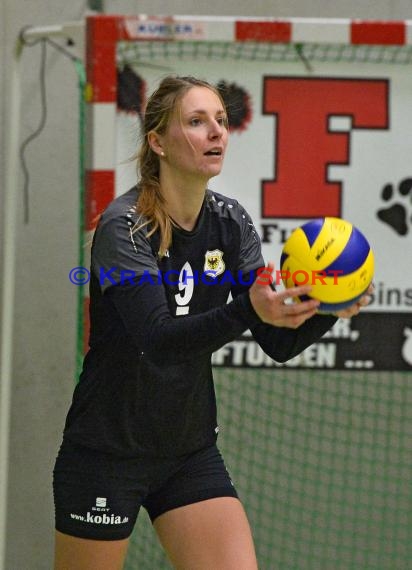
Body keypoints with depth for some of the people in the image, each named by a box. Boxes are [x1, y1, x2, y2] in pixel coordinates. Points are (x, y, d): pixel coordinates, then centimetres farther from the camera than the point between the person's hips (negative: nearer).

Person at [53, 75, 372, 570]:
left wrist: (327, 307, -25)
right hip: (106, 451, -5)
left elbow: (279, 344, -4)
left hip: (192, 453, 5)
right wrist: (248, 310, -46)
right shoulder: (122, 226, -17)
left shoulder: (230, 222, 1)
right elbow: (158, 339, -31)